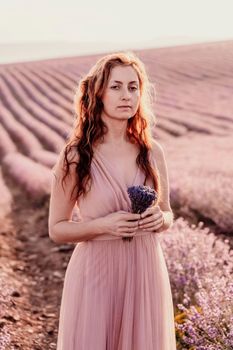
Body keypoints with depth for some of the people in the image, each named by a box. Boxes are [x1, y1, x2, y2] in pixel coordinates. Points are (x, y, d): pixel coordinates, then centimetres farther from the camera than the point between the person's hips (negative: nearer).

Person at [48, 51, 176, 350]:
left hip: (146, 272, 3)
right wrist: (103, 225, -19)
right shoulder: (75, 157, -10)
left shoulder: (152, 152, 0)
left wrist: (160, 219, -10)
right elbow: (57, 229, -4)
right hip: (96, 273, -3)